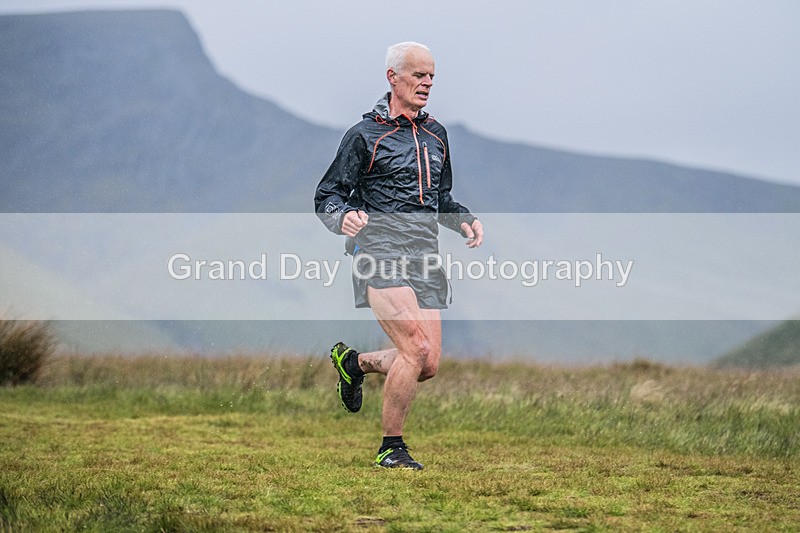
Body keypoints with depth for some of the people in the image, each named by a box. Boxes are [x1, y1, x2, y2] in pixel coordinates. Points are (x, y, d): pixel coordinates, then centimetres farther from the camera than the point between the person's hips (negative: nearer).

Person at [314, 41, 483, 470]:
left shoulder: (436, 136, 19)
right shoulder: (364, 135, -1)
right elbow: (326, 195, 1)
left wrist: (464, 220, 9)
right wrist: (343, 217, -22)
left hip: (425, 258, 6)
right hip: (381, 251, -6)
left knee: (428, 365, -1)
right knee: (417, 349, -20)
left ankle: (355, 362, 29)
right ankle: (391, 448, -6)